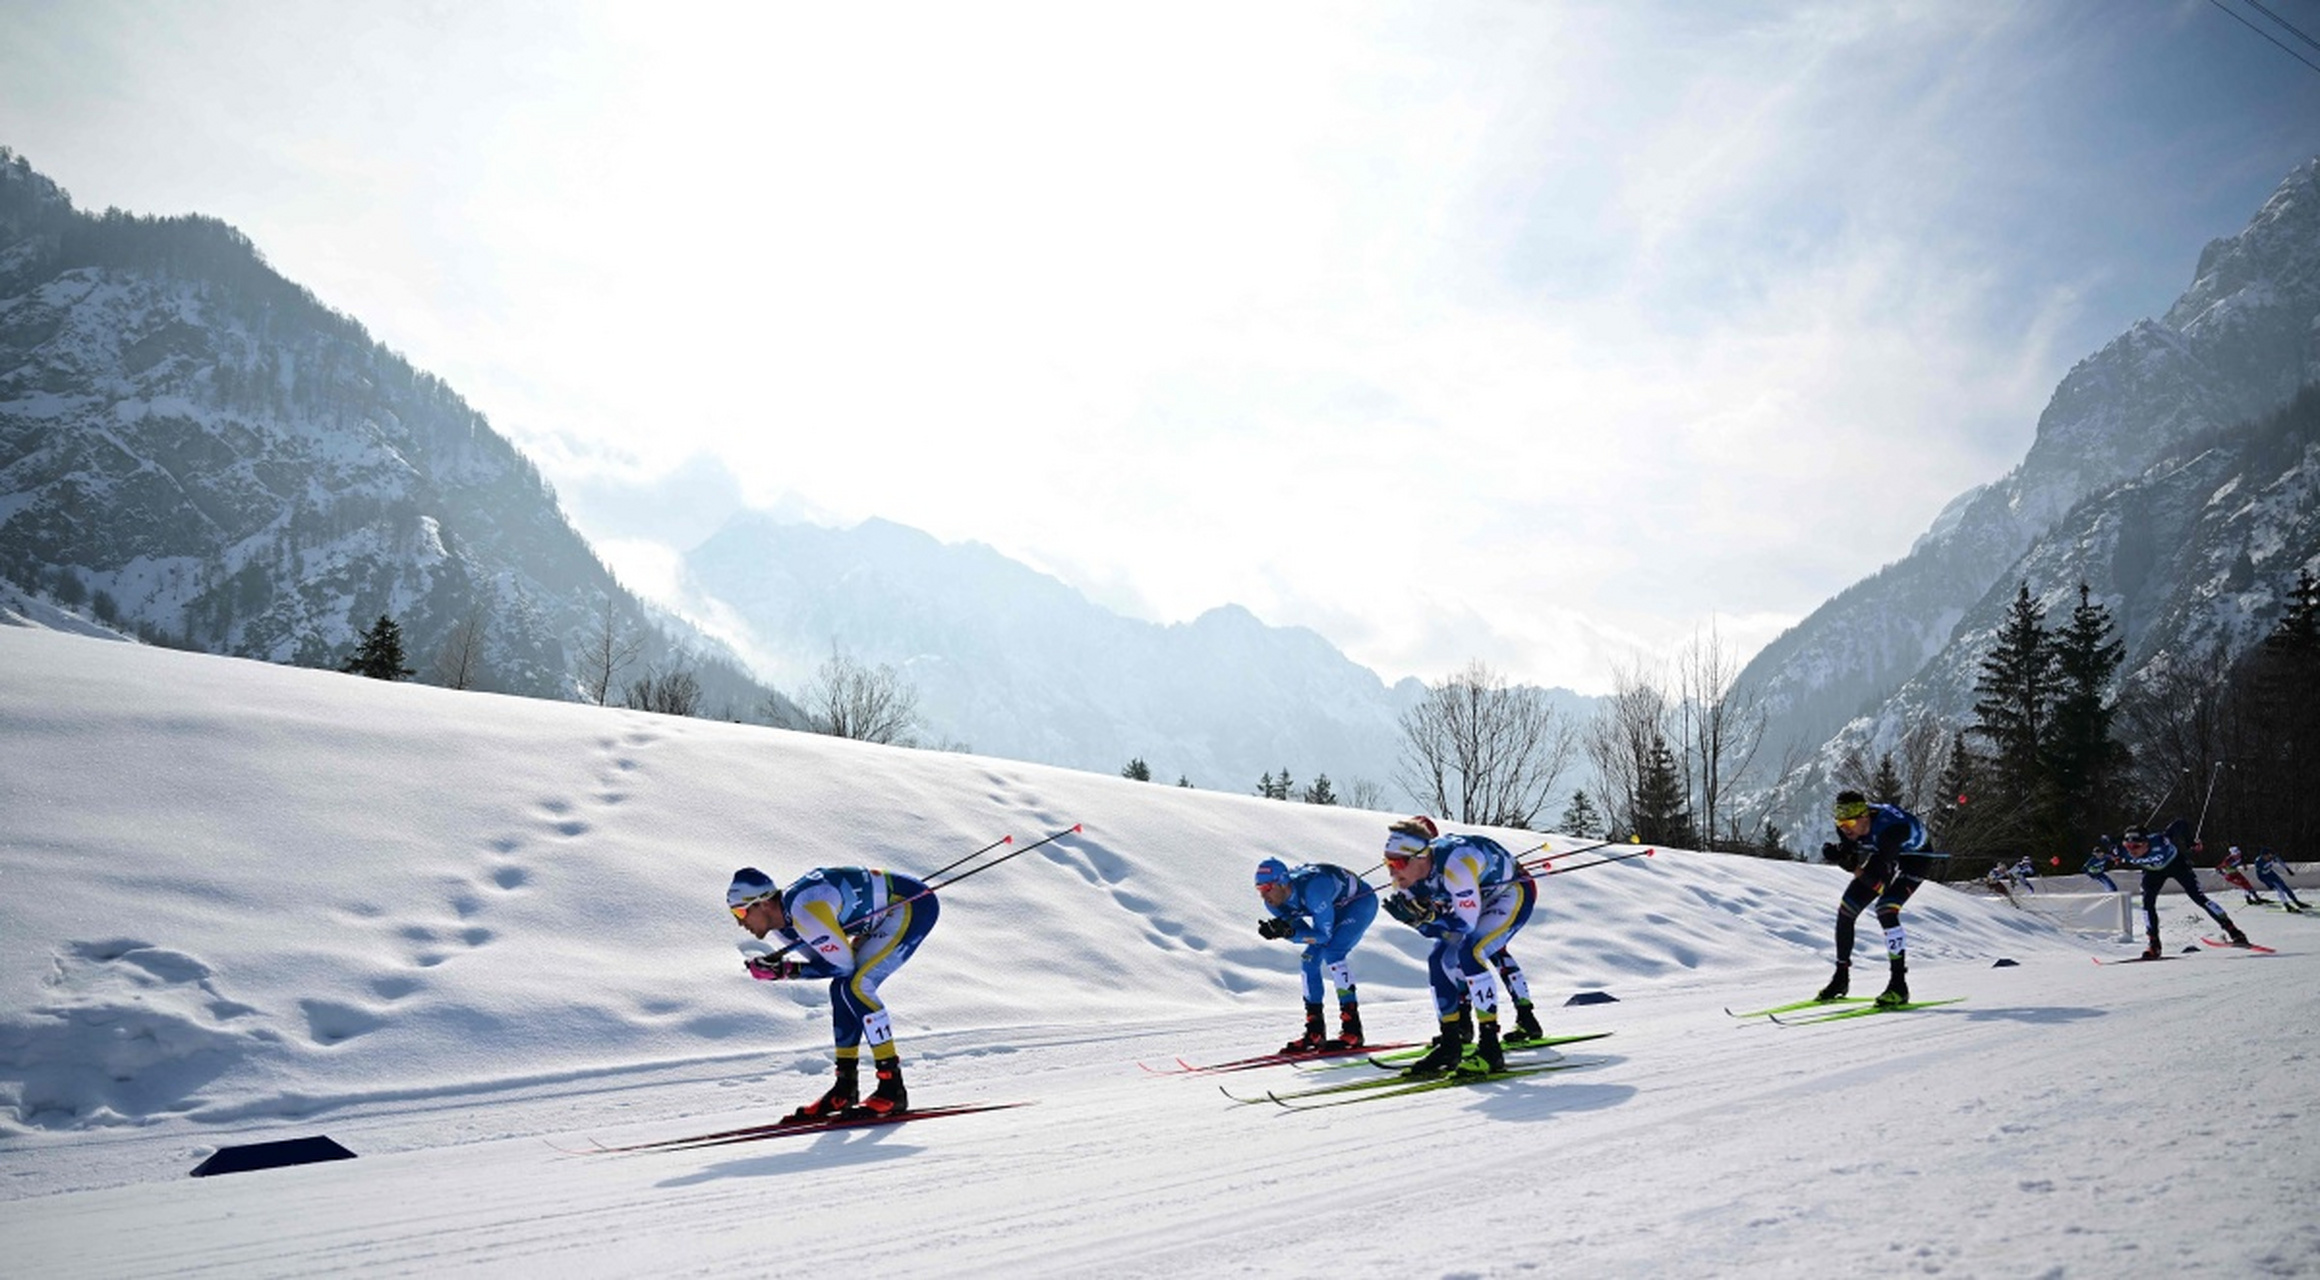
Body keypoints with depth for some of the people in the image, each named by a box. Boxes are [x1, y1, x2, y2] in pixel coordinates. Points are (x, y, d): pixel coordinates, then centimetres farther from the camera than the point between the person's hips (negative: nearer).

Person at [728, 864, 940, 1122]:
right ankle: (846, 1088, 15)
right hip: (889, 914, 10)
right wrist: (776, 965, -5)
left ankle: (892, 1088, -12)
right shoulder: (782, 919, 3)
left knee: (855, 986, -17)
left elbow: (841, 964, -20)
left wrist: (789, 970, -15)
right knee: (842, 988, 7)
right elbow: (823, 960, 10)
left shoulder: (804, 912, -27)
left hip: (915, 905, -10)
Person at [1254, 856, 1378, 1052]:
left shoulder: (1312, 888, -40)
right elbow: (1305, 933, -10)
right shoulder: (1274, 902, -16)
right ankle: (1315, 1033, 4)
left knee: (1331, 953, -24)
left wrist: (1288, 931, -42)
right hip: (1336, 908, 8)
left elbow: (1324, 934, -32)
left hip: (1361, 901, -8)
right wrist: (1282, 931, -29)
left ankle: (1352, 1030, -22)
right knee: (1310, 960, -4)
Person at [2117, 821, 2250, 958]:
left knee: (2198, 897, -8)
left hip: (2175, 863, -3)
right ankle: (2154, 945, -4)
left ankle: (2235, 933, 0)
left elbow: (2182, 823, -26)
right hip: (2153, 871, 3)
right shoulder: (2124, 851, -34)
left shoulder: (2159, 841, -43)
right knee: (2147, 902, -14)